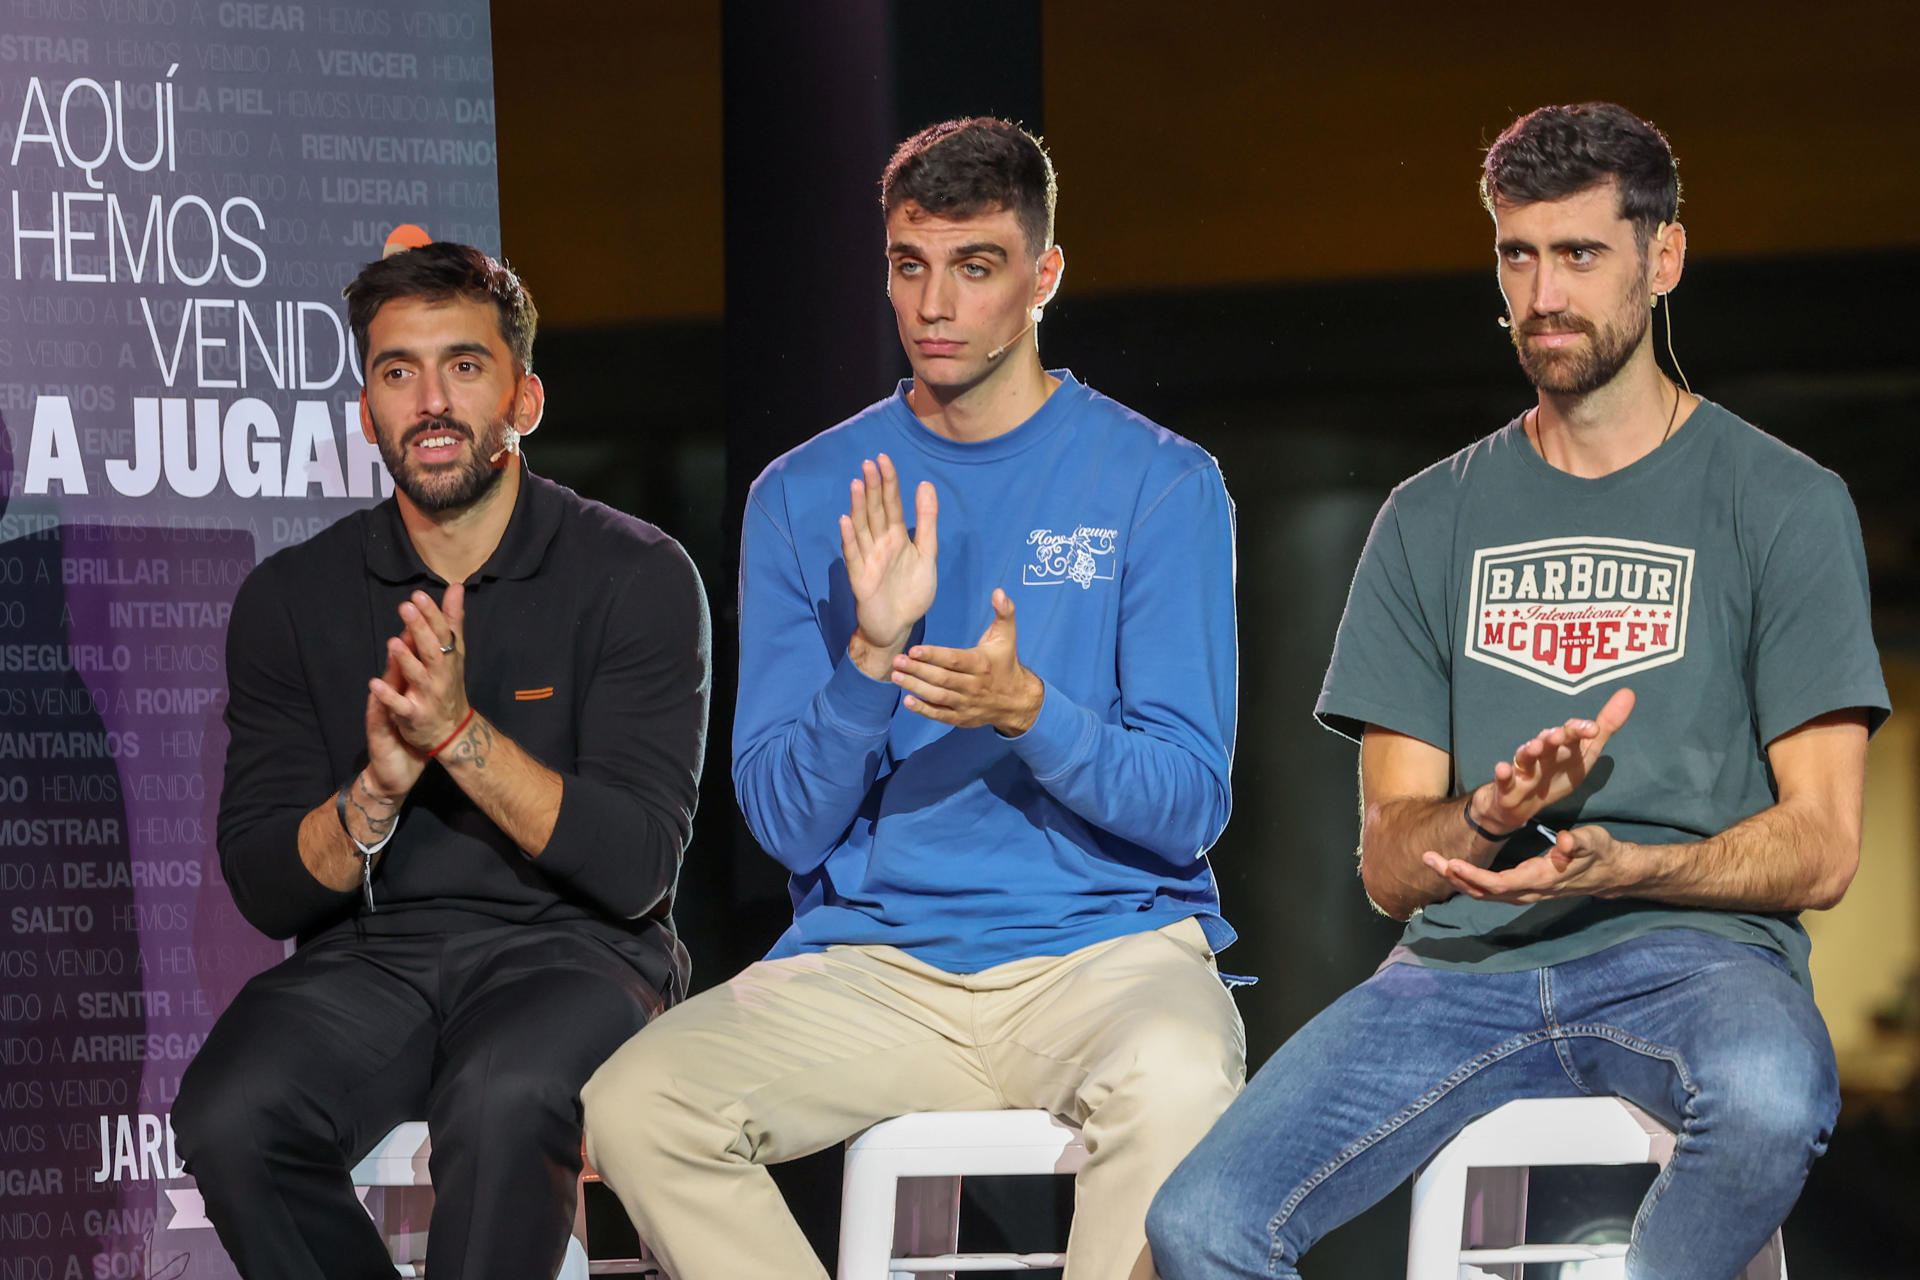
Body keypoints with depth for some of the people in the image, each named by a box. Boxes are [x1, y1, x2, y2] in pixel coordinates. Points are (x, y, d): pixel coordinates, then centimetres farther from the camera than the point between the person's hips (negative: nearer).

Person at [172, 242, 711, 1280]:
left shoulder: (636, 575, -1)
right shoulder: (291, 598, 7)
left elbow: (637, 864, -9)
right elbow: (263, 890, 4)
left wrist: (461, 734, -21)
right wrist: (376, 790, -18)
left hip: (569, 953, -3)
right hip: (367, 958, 3)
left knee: (502, 1102, -38)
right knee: (226, 1121, -29)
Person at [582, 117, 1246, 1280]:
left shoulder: (1161, 483, 3)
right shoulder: (805, 496, 9)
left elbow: (1189, 808, -3)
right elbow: (789, 826, 3)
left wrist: (1028, 712, -21)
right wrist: (872, 657, -15)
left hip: (1107, 943, -2)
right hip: (874, 956, 2)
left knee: (1177, 1086, -38)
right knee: (632, 1106, -26)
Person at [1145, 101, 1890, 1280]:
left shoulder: (1784, 504, 7)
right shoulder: (1434, 520, 16)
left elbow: (1820, 850, 1)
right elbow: (1389, 863, 12)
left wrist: (1620, 867, -18)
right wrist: (1492, 819, -12)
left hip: (1690, 945, -3)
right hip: (1466, 961, 3)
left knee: (1769, 1097, -41)